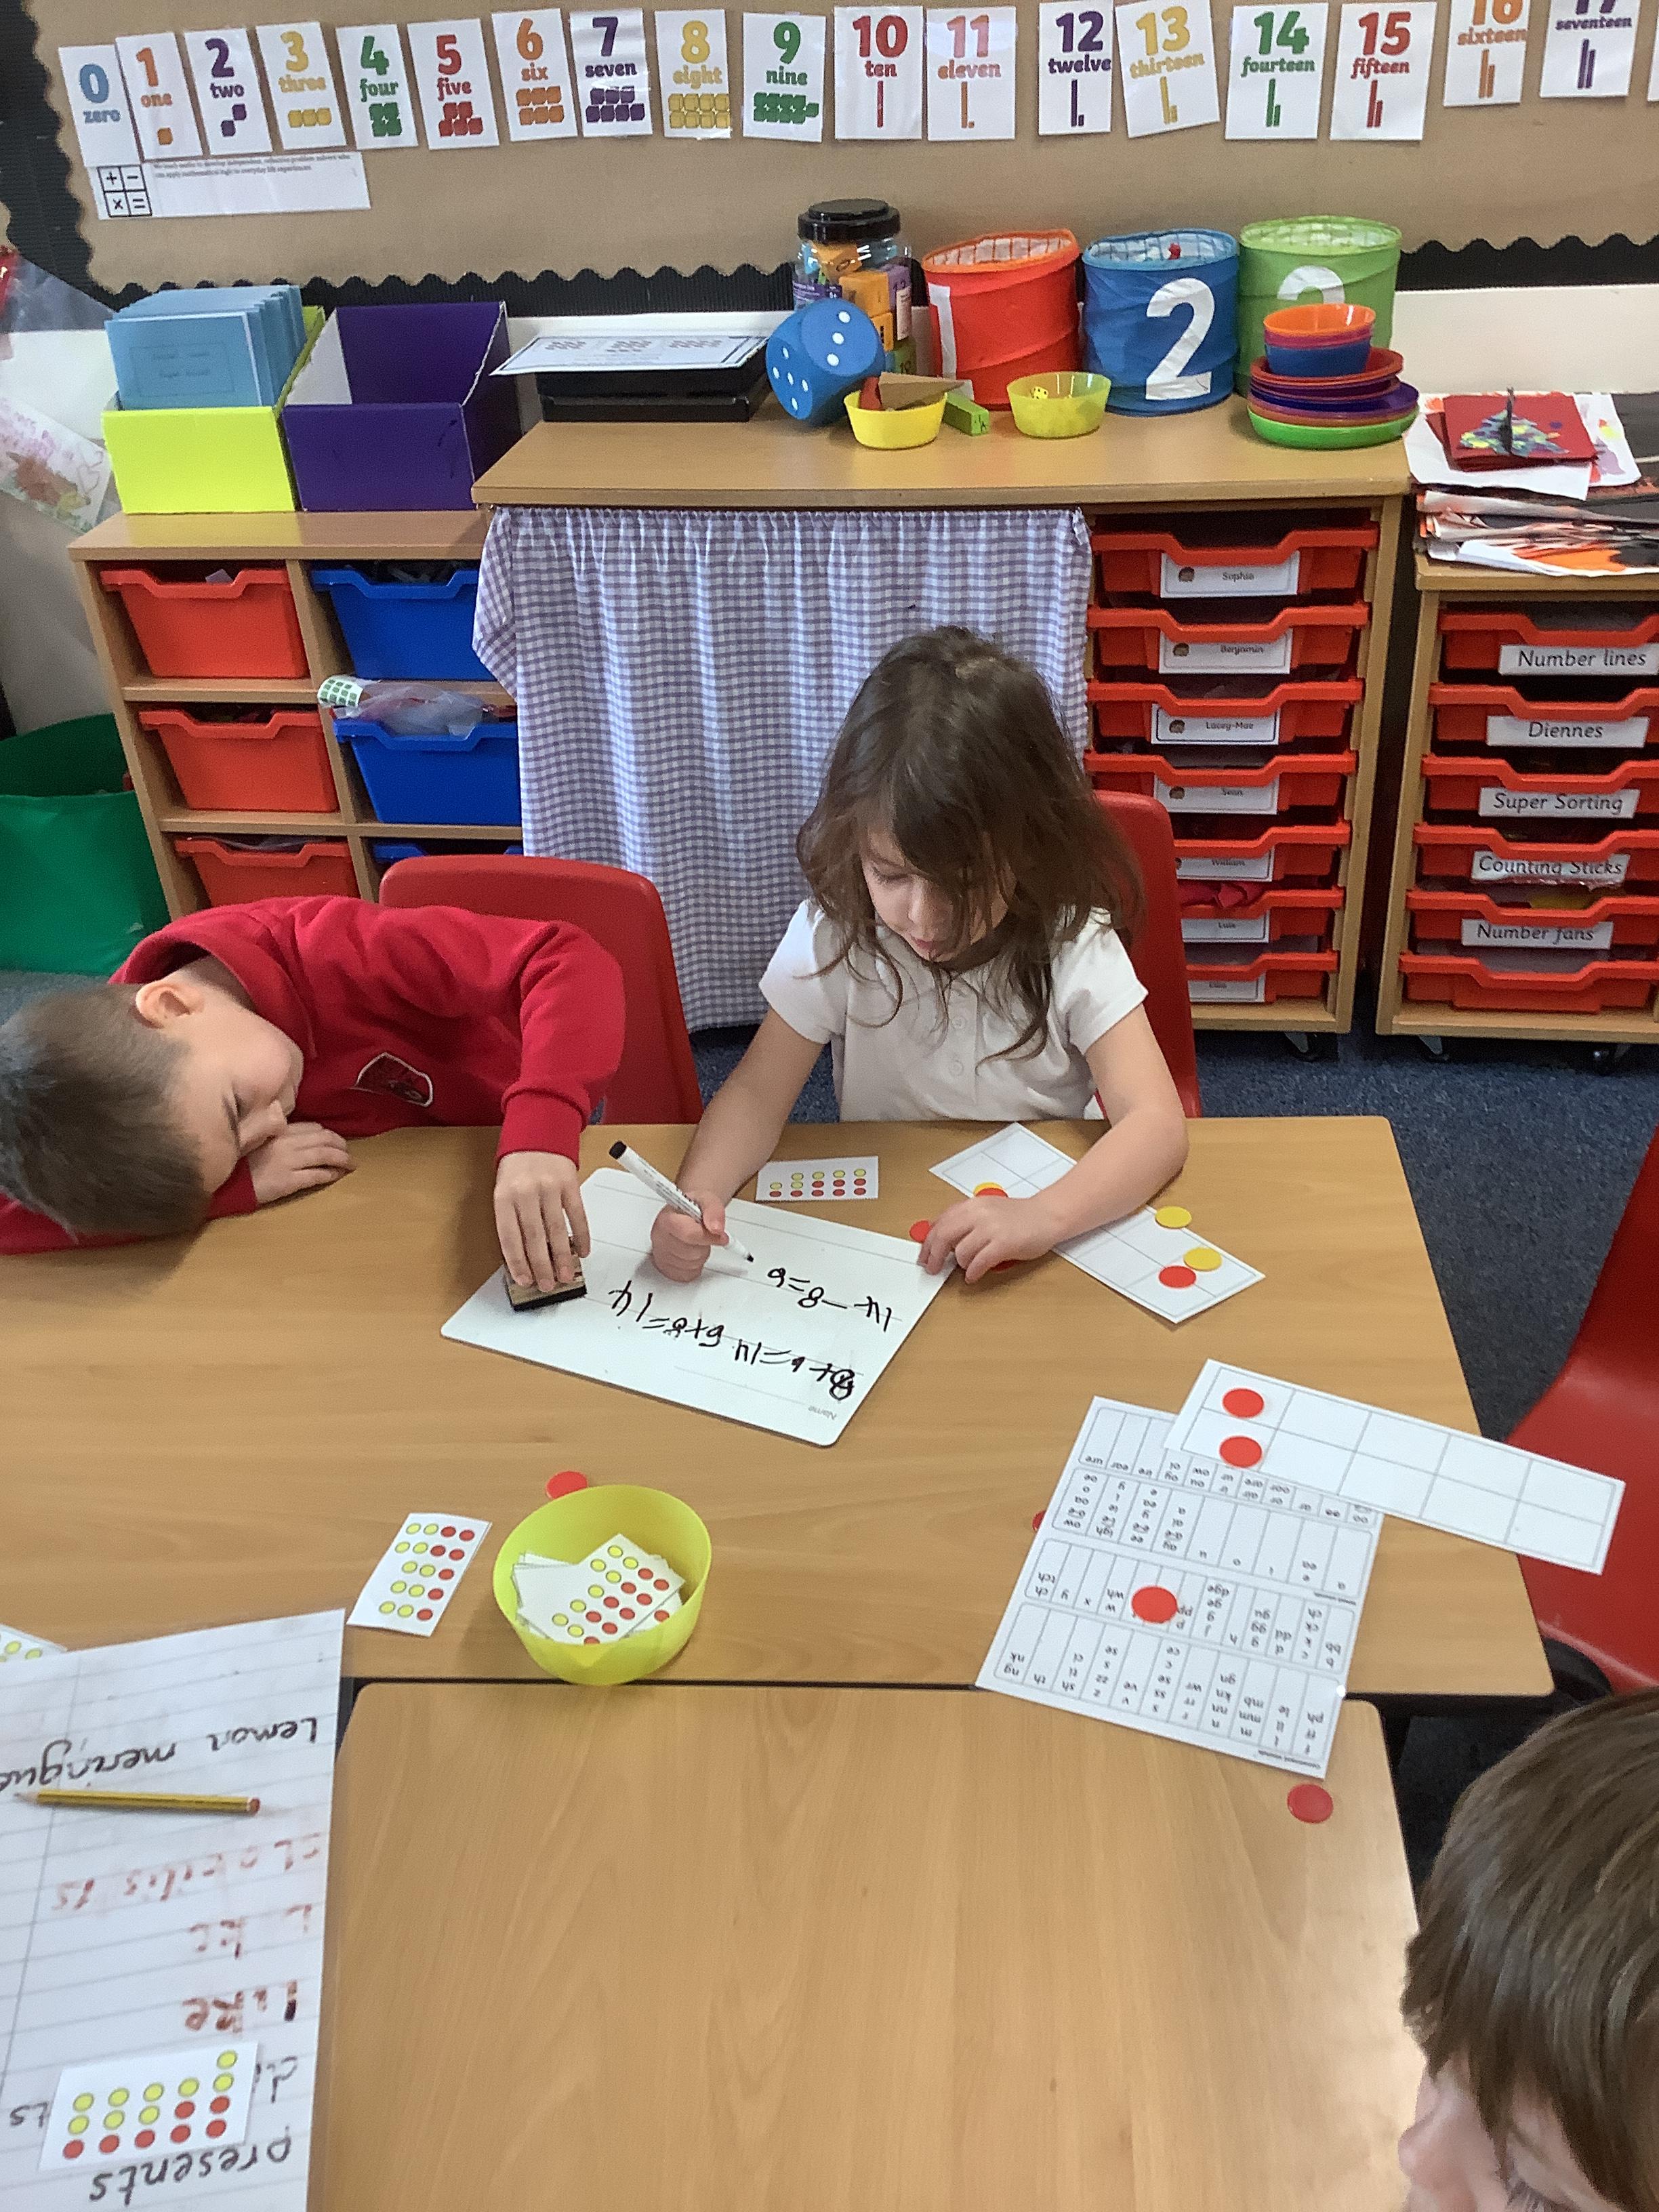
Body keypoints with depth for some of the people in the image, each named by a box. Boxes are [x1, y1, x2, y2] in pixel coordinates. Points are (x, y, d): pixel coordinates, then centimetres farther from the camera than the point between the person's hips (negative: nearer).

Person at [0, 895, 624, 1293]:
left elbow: (573, 959, -41)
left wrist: (538, 1139, -57)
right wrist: (240, 1182, -41)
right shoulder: (118, 1078, -27)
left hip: (530, 1163, -4)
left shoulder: (328, 951, -38)